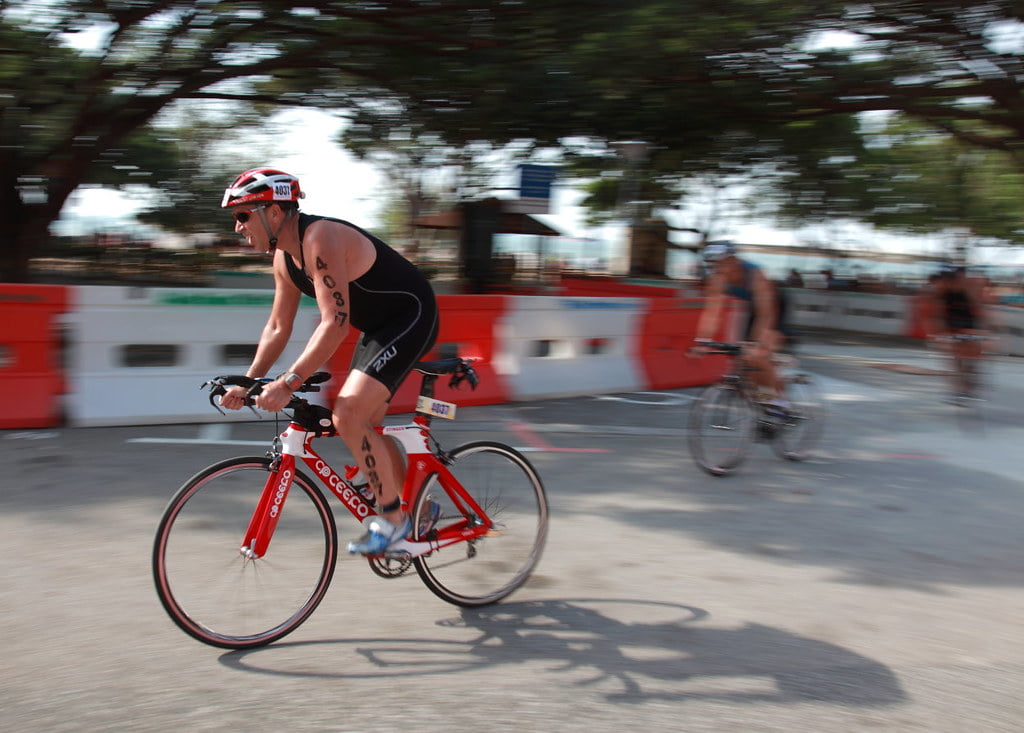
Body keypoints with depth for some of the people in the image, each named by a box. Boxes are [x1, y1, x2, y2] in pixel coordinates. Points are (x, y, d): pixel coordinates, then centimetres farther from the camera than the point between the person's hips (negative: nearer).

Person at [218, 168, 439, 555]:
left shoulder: (320, 239, -25)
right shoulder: (285, 257, 5)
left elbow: (335, 322, -33)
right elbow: (277, 327, 12)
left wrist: (289, 381, -37)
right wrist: (248, 383, 5)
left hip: (412, 318, -10)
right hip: (379, 327, 10)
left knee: (348, 417, -20)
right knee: (363, 428, 12)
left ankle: (392, 519, -6)